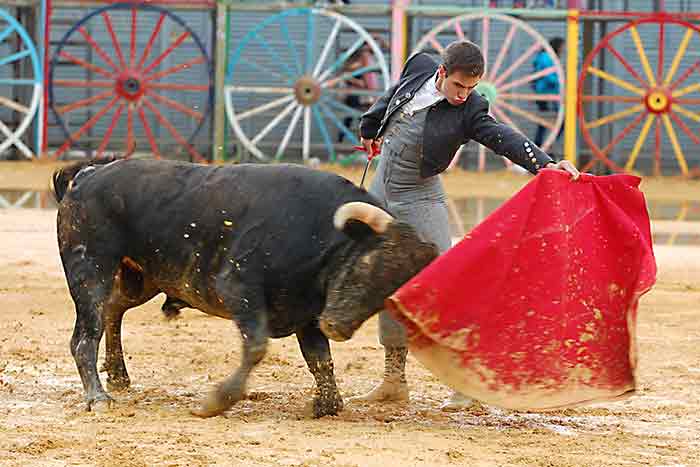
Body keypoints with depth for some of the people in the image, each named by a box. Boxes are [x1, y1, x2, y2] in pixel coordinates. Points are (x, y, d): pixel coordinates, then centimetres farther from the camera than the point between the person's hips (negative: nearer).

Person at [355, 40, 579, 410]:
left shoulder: (469, 111, -16)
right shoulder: (419, 68, -4)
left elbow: (503, 139, -31)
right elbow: (390, 98, 16)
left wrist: (544, 163, -48)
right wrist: (369, 128, 32)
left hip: (420, 200, -4)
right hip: (380, 193, 4)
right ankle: (394, 379, 18)